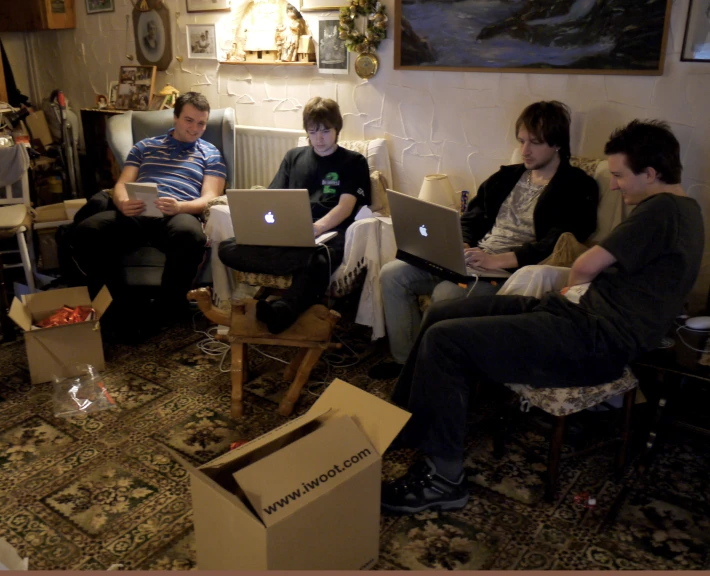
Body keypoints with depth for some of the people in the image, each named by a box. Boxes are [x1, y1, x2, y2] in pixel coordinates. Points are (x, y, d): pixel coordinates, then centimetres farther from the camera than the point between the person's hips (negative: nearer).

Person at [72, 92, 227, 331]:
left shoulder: (210, 154, 20)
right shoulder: (144, 146, 27)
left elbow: (209, 197, 6)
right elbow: (122, 184, 17)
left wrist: (179, 207, -18)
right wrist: (122, 203, -10)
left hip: (179, 214, -2)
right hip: (135, 213, 2)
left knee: (190, 235, -41)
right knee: (86, 231, -29)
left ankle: (164, 312, -21)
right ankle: (116, 305, -12)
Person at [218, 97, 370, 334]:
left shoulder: (353, 162, 12)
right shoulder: (293, 156, 25)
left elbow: (345, 206, -3)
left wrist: (316, 228, -24)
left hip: (328, 235, -4)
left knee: (313, 266, -42)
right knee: (227, 249, -23)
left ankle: (281, 310, -69)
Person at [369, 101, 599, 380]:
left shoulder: (576, 188, -4)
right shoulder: (508, 176, 19)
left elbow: (558, 245, -19)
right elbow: (472, 218, 21)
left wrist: (498, 259, -29)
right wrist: (460, 246, -3)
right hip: (472, 260, 8)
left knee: (446, 293, -35)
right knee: (392, 274, -5)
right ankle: (405, 360, 6)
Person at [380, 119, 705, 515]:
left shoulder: (666, 210, -13)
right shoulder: (676, 211, 20)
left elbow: (586, 266, -14)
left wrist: (573, 284, 7)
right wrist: (576, 288, 0)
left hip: (594, 340, -11)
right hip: (582, 311, 11)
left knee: (443, 339, -18)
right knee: (443, 313, 8)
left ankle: (444, 480, -7)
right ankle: (403, 423, 17)